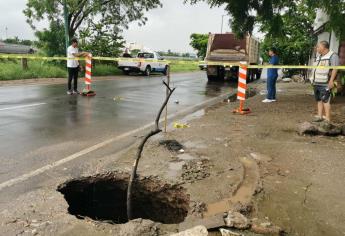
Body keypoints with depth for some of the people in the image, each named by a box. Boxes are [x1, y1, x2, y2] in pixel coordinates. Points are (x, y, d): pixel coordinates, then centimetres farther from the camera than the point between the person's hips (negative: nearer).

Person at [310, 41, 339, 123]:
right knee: (319, 100, 10)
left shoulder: (332, 55, -6)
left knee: (325, 100, -10)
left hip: (325, 84, -9)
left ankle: (327, 119, -8)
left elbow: (335, 68, -15)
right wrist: (313, 80, 20)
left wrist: (331, 80, -23)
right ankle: (320, 116, 15)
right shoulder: (319, 57, 21)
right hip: (317, 83, 9)